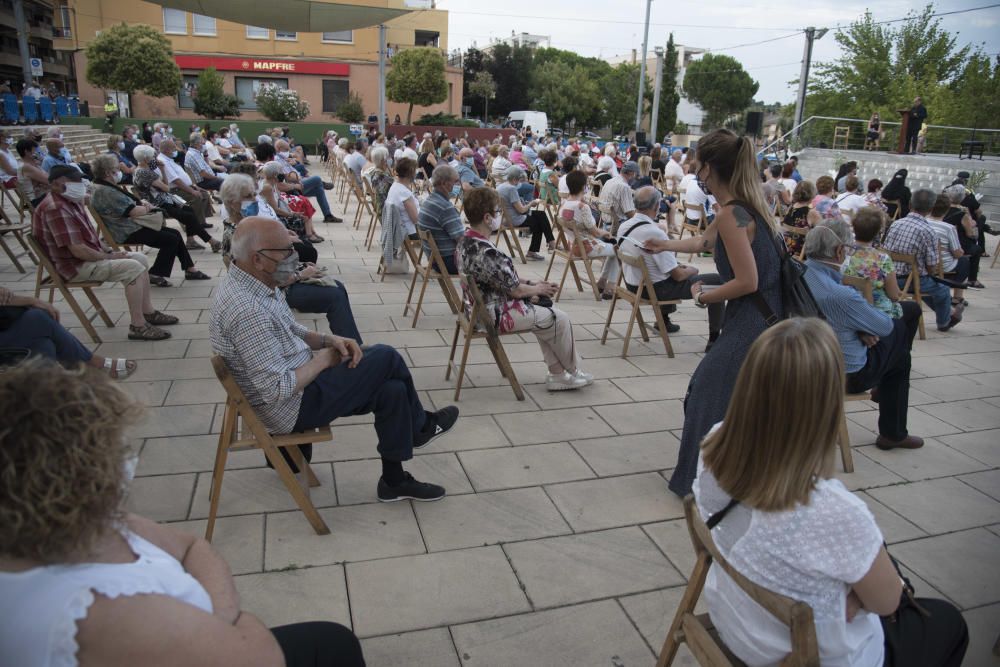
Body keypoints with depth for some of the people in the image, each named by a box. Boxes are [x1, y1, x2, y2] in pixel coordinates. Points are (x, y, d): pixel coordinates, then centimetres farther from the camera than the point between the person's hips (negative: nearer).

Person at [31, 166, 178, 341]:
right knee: (133, 268, -23)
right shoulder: (56, 209, -23)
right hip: (75, 266, -11)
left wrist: (108, 251, 4)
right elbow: (77, 250, -27)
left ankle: (148, 312, 10)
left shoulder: (70, 201, 11)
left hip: (89, 257, 11)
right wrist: (108, 257, -15)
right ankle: (137, 326, -22)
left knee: (141, 259, 8)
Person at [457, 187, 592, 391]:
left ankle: (557, 374, 22)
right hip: (496, 315, -10)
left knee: (544, 312, 19)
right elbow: (514, 289, -21)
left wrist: (531, 283, 7)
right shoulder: (486, 252, -30)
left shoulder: (466, 241, 2)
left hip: (480, 308, 10)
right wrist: (537, 289, -1)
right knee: (560, 319, 4)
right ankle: (572, 372, 26)